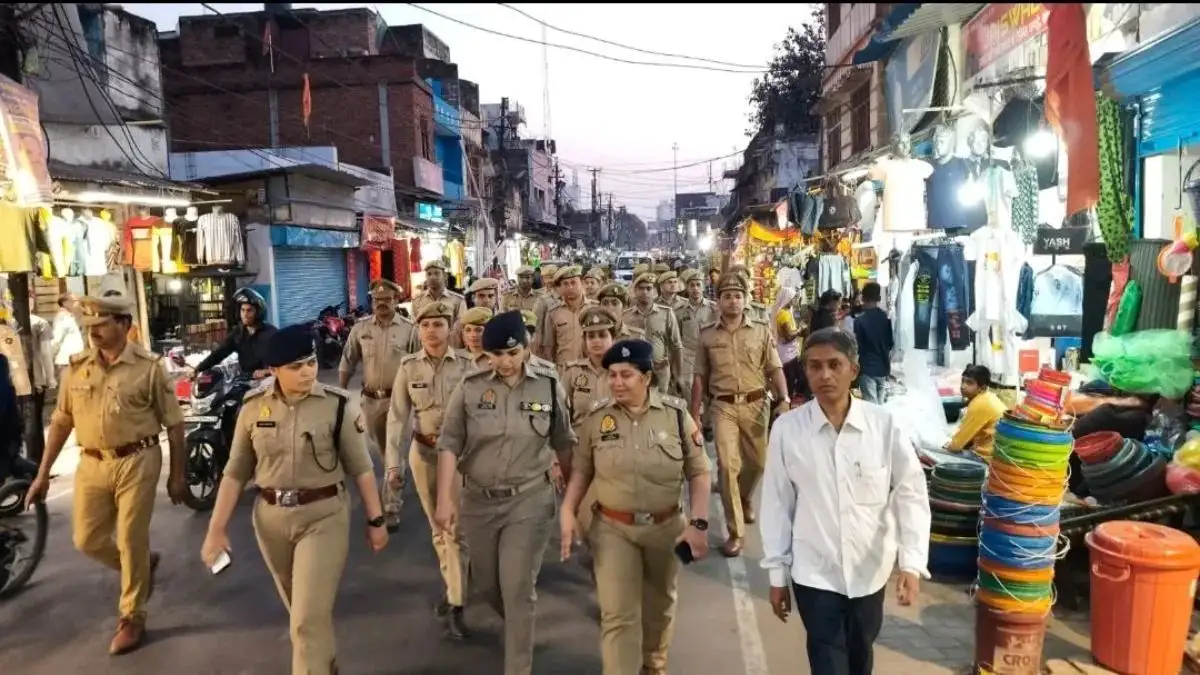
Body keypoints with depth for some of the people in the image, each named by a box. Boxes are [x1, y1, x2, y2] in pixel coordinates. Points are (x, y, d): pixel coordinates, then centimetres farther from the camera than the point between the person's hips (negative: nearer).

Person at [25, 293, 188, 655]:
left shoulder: (148, 367, -9)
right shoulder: (76, 367, 3)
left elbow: (174, 424, -6)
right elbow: (61, 422, 10)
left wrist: (178, 475, -5)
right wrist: (42, 474, 8)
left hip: (136, 462, -4)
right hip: (91, 463, 5)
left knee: (131, 541, 3)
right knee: (87, 540, 9)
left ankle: (131, 617, 21)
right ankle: (142, 566, 39)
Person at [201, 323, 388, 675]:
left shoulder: (339, 405, -11)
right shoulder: (253, 407, -3)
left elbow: (361, 468, -5)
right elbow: (235, 473, 5)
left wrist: (375, 519, -2)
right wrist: (217, 528, 4)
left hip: (324, 517, -4)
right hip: (271, 519, 4)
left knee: (309, 617, -7)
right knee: (301, 610, 21)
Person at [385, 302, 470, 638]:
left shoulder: (465, 364, -9)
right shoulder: (408, 366, -4)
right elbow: (397, 417, -4)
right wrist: (394, 463, -9)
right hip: (422, 452, 3)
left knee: (455, 527, -4)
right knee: (437, 526, 16)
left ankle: (455, 603, 5)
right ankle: (453, 584, 36)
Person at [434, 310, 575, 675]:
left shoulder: (548, 385, -8)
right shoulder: (470, 387, -8)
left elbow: (563, 443, 3)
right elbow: (449, 444, -6)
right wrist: (444, 498, -13)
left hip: (529, 501, -2)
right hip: (478, 500, 3)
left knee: (518, 590, 0)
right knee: (485, 583, 19)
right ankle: (519, 626, 50)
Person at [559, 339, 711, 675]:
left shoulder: (676, 413, -9)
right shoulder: (597, 416, -6)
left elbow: (699, 473, -4)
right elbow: (581, 470, 2)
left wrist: (698, 523, -11)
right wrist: (567, 511, -10)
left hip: (666, 528, 1)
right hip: (613, 529, -1)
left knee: (658, 608, 22)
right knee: (617, 615, -3)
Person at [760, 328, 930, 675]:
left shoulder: (884, 424, -13)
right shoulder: (787, 429, -13)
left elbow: (911, 493, -6)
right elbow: (777, 504, -5)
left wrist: (912, 562, -15)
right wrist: (777, 573, 0)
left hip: (870, 569, 2)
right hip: (814, 573, -2)